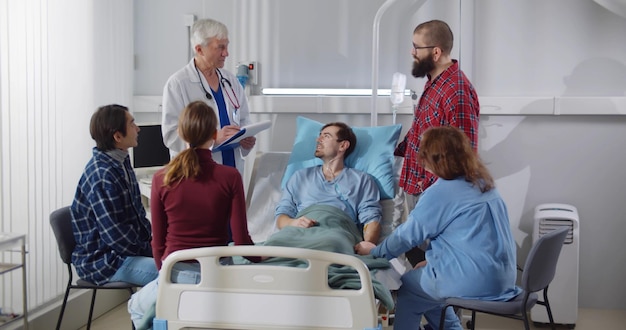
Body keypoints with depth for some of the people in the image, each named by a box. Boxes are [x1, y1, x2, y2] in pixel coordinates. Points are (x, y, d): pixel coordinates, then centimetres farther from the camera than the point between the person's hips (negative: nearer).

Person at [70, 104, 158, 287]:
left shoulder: (121, 162, 10)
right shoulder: (101, 176, -20)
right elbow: (116, 235, -21)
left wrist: (151, 237, 6)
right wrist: (149, 251, -10)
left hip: (133, 247, 10)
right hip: (102, 261, -10)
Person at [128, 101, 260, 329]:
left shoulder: (162, 178, -5)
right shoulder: (230, 177, -8)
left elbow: (158, 241, 2)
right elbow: (241, 240, -7)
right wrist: (262, 259, 12)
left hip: (176, 275, 0)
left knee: (137, 306, 31)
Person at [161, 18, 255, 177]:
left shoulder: (230, 80, 12)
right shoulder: (177, 84, -6)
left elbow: (244, 120, 18)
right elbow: (171, 135, -13)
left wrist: (247, 139, -4)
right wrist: (214, 137, -23)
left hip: (233, 169, 5)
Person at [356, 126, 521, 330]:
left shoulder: (441, 192, -15)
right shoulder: (483, 183, 10)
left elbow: (408, 234, -5)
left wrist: (375, 251, 12)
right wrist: (433, 261, 18)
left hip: (474, 281, -8)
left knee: (407, 285, 16)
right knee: (425, 277, 26)